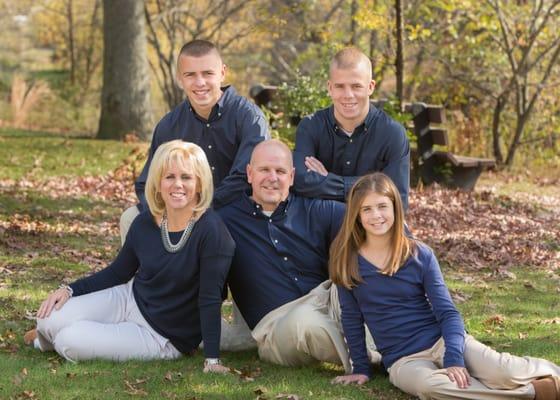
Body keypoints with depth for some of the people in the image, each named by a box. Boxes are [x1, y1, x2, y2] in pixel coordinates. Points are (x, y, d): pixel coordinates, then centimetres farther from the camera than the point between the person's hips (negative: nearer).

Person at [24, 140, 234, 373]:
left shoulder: (210, 231, -24)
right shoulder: (145, 223, -5)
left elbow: (210, 299, -24)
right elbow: (117, 272, 8)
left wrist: (212, 360, -25)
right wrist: (70, 290, -2)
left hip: (165, 336, -5)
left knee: (70, 344, -18)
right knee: (50, 318, -12)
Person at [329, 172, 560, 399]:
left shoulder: (420, 255, -1)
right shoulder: (347, 261, 0)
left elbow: (447, 313, -3)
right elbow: (351, 319, 9)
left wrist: (453, 358, -18)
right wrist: (361, 368, 7)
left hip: (441, 339, 0)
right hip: (403, 359, 0)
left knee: (503, 374, -31)